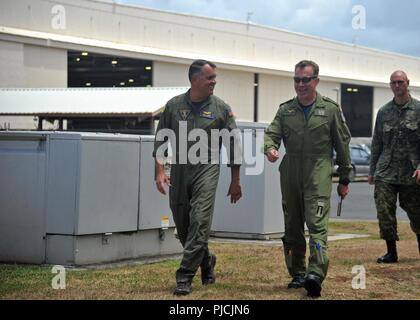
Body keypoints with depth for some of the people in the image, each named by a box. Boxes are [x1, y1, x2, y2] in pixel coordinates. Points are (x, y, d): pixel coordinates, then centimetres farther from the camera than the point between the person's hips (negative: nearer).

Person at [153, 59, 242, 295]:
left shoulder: (221, 108, 2)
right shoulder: (174, 106, 6)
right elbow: (161, 140, 9)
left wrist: (236, 181, 5)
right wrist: (160, 171, -3)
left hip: (206, 169, -3)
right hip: (179, 170, 3)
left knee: (200, 222, -14)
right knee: (182, 225, 9)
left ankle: (185, 277, -11)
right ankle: (206, 261, 34)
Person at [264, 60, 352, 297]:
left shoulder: (330, 109, 4)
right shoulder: (285, 110, 13)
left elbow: (342, 144, 7)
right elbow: (272, 133, 4)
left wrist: (345, 179, 7)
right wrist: (270, 147, -21)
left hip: (318, 176, -4)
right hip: (290, 176, 4)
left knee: (317, 224, -16)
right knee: (292, 228, 8)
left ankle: (316, 274, -25)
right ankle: (298, 274, 18)